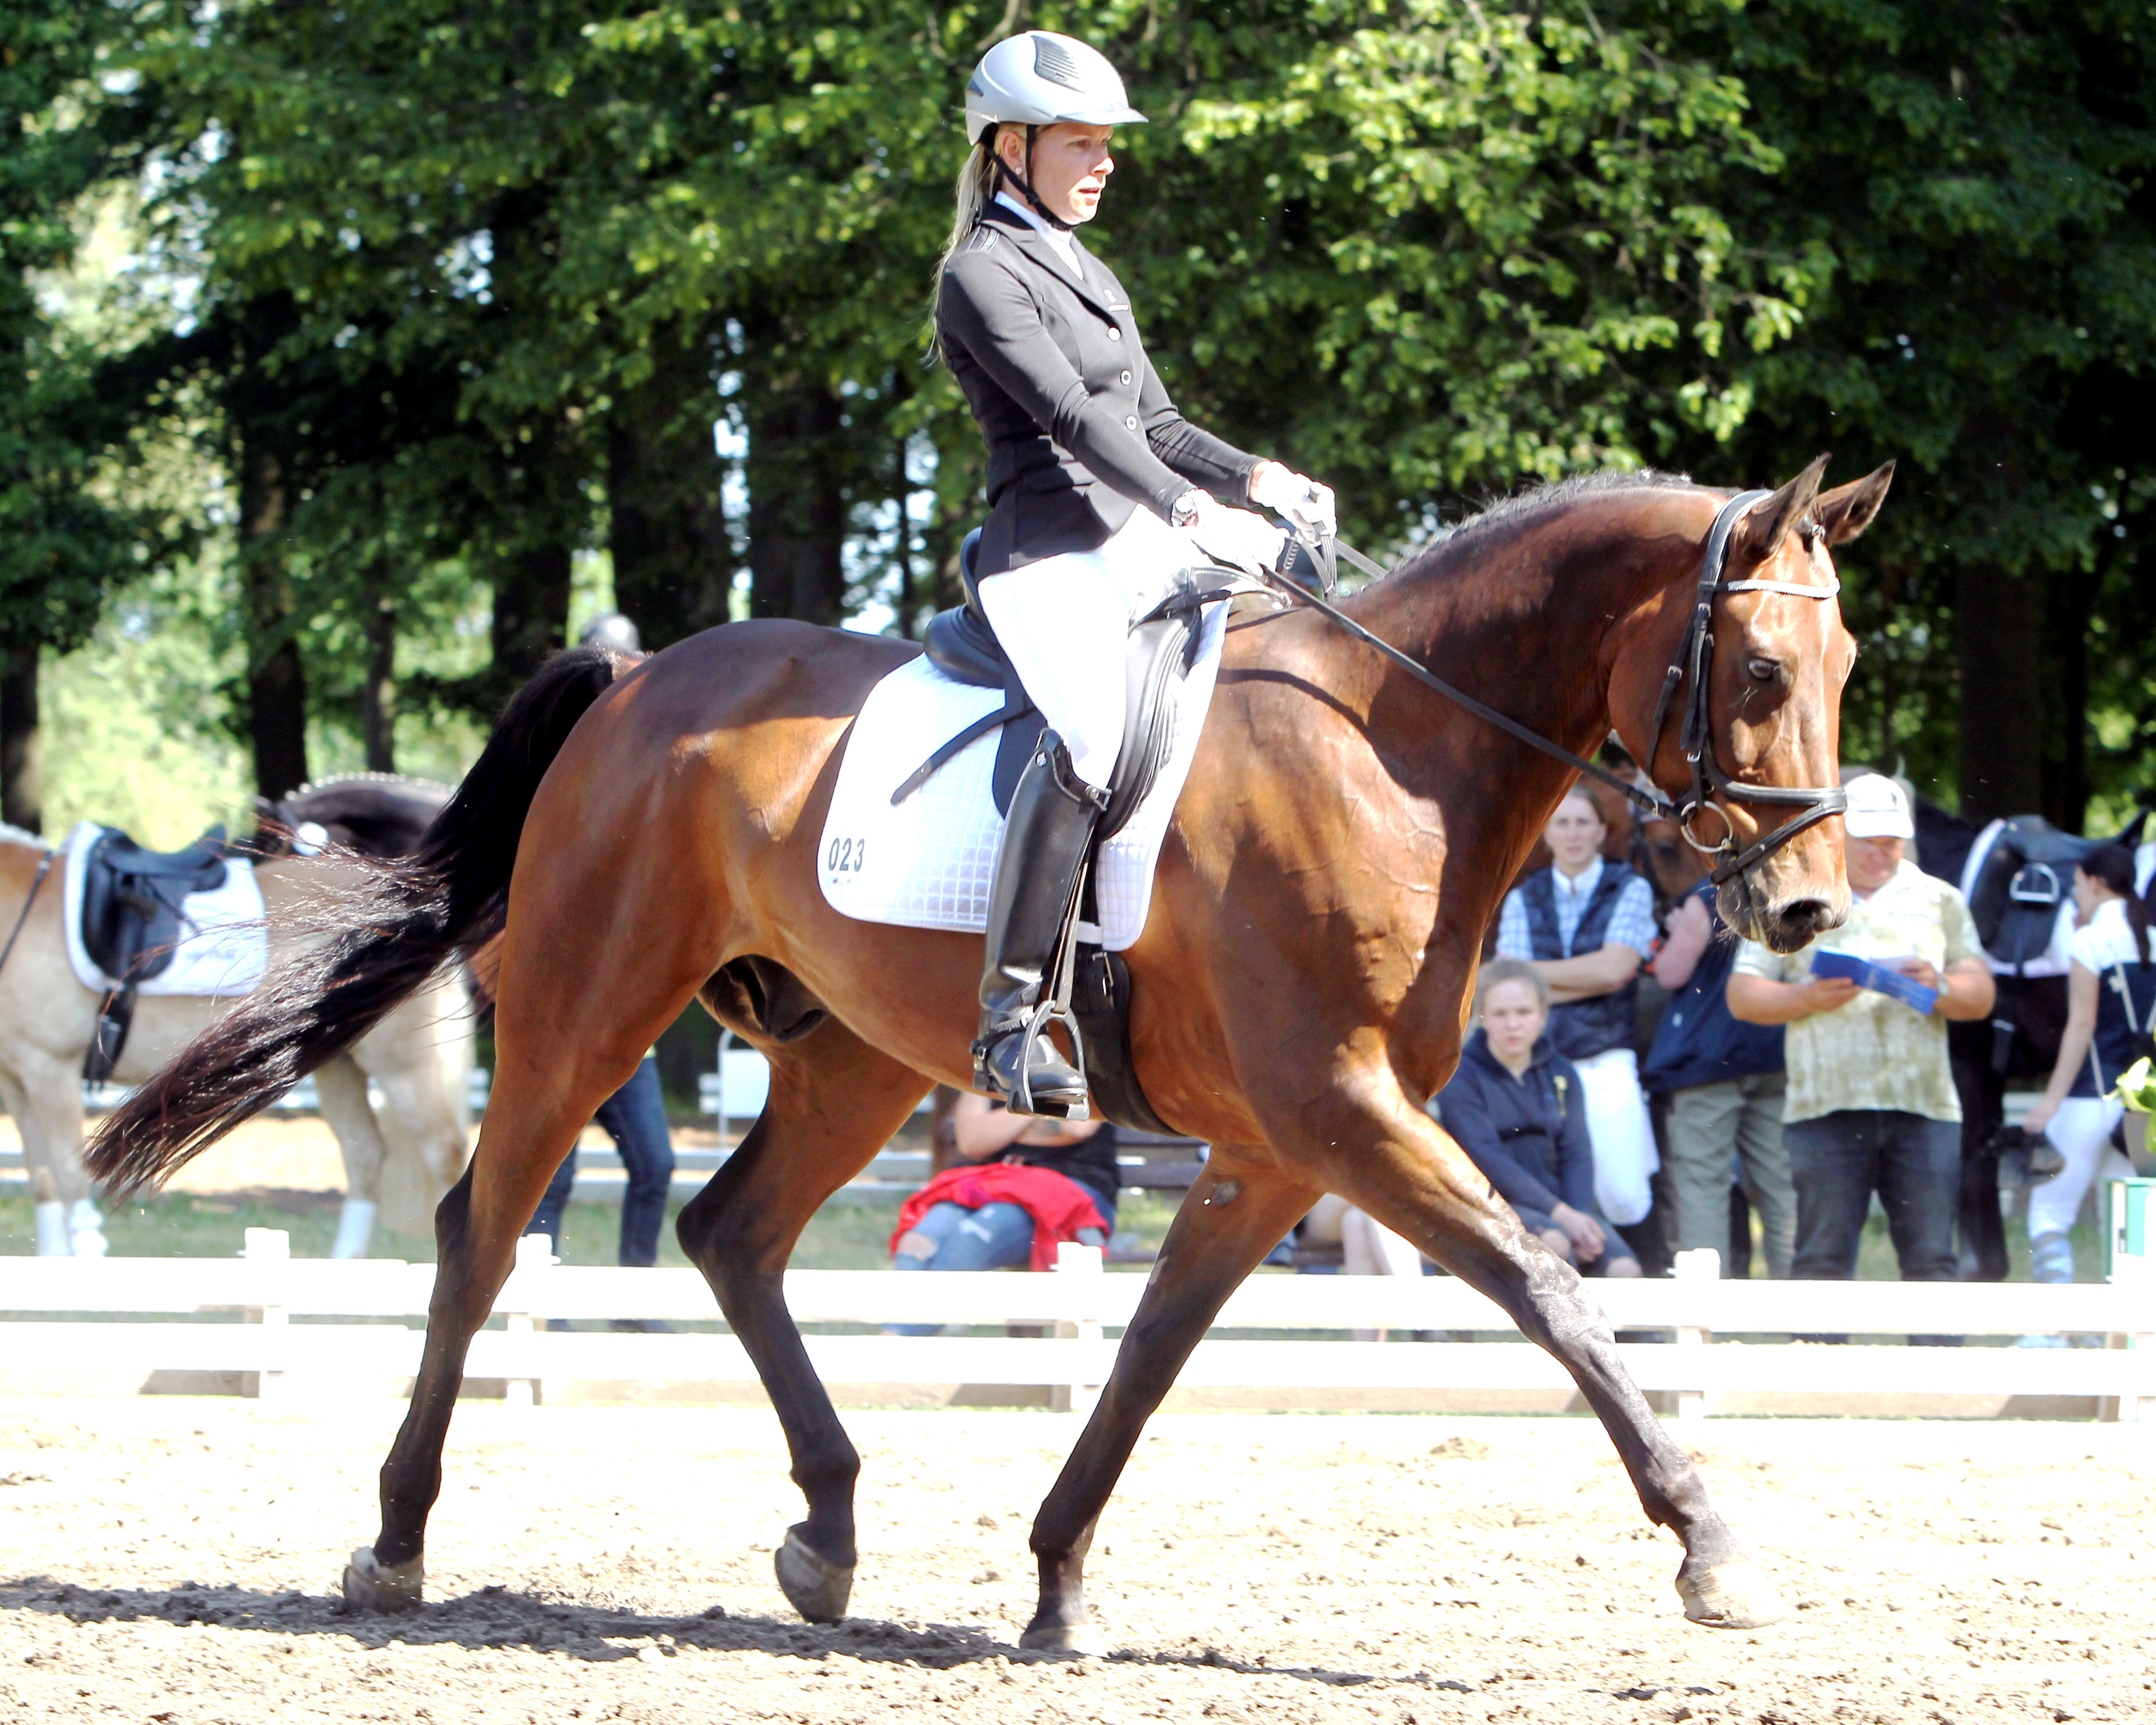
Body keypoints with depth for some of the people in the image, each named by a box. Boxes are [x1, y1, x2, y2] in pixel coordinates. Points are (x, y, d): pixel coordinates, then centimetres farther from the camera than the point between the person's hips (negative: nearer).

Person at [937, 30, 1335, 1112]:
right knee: (1089, 737, -35)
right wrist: (1191, 512, -25)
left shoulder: (1091, 280, 24)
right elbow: (1071, 415, -15)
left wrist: (1256, 479, 6)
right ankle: (1010, 1017, -33)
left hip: (1141, 551, 10)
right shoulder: (981, 275, -4)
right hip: (1049, 556, -10)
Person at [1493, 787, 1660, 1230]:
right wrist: (1593, 978, -6)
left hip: (1605, 1065, -2)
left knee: (1624, 1201, -12)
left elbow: (1613, 969, -7)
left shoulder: (1630, 890, 6)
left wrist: (1533, 971, -1)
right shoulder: (1523, 899, 12)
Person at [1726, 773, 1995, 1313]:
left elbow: (1980, 995, 13)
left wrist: (1940, 987, -9)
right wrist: (1809, 997, -11)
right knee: (1823, 1257, -3)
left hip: (1923, 1105, 2)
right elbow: (1743, 996, 6)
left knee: (1931, 1257, -1)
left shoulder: (1939, 901, 17)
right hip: (1827, 1106, -2)